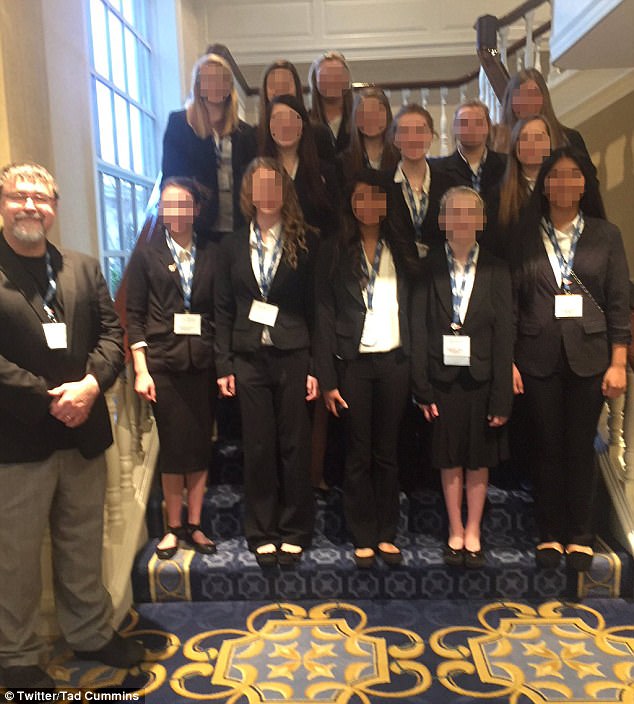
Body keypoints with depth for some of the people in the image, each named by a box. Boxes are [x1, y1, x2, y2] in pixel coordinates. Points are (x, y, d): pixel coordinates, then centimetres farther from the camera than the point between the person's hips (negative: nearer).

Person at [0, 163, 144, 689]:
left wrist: (91, 383, -12)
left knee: (84, 545, 19)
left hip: (83, 433, 5)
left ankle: (91, 633, 37)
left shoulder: (84, 269, 11)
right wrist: (47, 398, -17)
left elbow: (112, 333, 5)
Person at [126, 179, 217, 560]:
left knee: (201, 447, 7)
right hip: (164, 363, -1)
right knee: (173, 447, 4)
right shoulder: (147, 255, 4)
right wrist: (141, 369, -7)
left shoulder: (212, 254, 7)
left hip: (203, 363, 2)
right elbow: (135, 315, 1)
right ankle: (173, 527, 19)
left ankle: (194, 525, 20)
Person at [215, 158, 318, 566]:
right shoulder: (233, 246, 9)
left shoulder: (306, 243, 3)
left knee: (295, 446, 4)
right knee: (258, 449, 7)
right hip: (249, 359, 2)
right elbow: (224, 311, 8)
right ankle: (262, 534, 21)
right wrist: (224, 365, 1)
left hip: (293, 357, -2)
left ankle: (294, 533, 20)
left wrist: (316, 366, -6)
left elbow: (316, 308, -1)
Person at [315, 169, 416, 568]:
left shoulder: (404, 251, 9)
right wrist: (327, 378, -7)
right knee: (358, 454, 6)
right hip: (352, 362, -2)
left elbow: (415, 311, 7)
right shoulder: (334, 252, 2)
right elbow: (325, 316, -2)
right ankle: (363, 538, 18)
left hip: (394, 361, 2)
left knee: (387, 452, 9)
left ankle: (387, 535, 21)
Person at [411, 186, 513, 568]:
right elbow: (419, 332, -2)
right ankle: (456, 533, 27)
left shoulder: (497, 271, -1)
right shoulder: (428, 268, -1)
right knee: (450, 459, 10)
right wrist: (422, 388, -7)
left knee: (479, 459, 11)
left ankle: (473, 534, 27)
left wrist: (502, 397, -7)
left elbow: (504, 336, -3)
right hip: (444, 377, 0)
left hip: (481, 378, 0)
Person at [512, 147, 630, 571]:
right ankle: (550, 535, 22)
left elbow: (620, 302, 3)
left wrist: (618, 363, -3)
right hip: (538, 357, 0)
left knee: (581, 448, 6)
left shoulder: (605, 235, 5)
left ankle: (581, 537, 22)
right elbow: (511, 301, 2)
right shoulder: (526, 237, 4)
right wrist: (508, 361, -3)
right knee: (547, 448, 8)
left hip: (589, 356, 0)